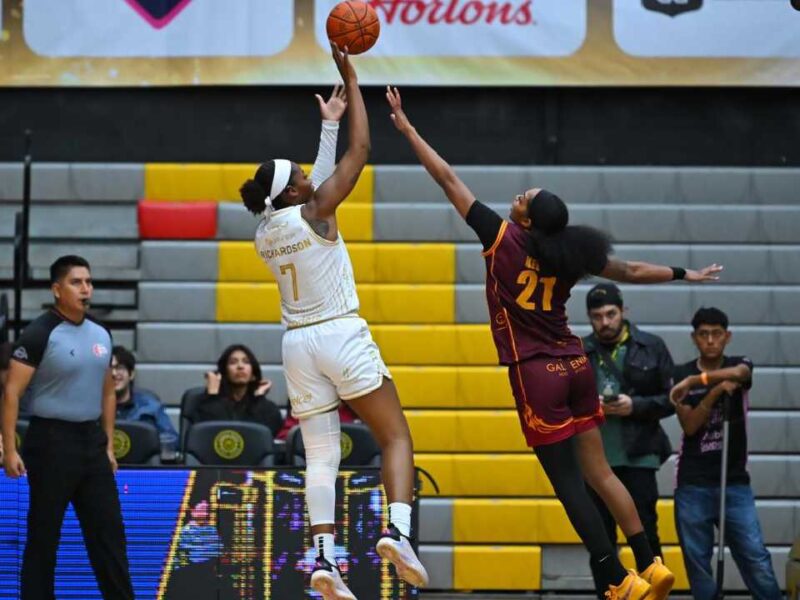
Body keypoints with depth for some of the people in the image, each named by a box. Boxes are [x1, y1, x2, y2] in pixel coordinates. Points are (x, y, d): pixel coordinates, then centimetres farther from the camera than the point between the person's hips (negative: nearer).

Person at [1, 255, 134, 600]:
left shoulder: (101, 335, 10)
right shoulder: (40, 334, -10)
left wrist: (108, 444, 14)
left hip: (92, 440, 6)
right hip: (52, 440, -6)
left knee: (108, 530, 5)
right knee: (43, 535, 1)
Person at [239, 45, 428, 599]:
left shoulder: (265, 233, 10)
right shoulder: (315, 212, -8)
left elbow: (311, 189, 27)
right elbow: (360, 149, -4)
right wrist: (350, 79, 3)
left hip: (299, 342, 6)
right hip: (342, 335, -6)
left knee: (321, 455, 3)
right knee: (396, 437, -1)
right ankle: (398, 528, -23)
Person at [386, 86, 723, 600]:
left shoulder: (504, 239, -9)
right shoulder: (571, 254, 3)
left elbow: (449, 180, -5)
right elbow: (630, 272, 15)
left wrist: (406, 128, 1)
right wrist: (685, 274, 31)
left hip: (536, 374, -6)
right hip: (575, 366, 6)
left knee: (568, 482, -2)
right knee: (599, 472, 13)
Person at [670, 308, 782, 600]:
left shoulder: (739, 366, 3)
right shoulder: (681, 375, 4)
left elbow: (737, 373, -23)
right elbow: (689, 425, -7)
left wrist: (693, 380, -32)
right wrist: (714, 392, -19)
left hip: (735, 482, 0)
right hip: (693, 485, 1)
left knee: (756, 558, -7)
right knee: (697, 561, 1)